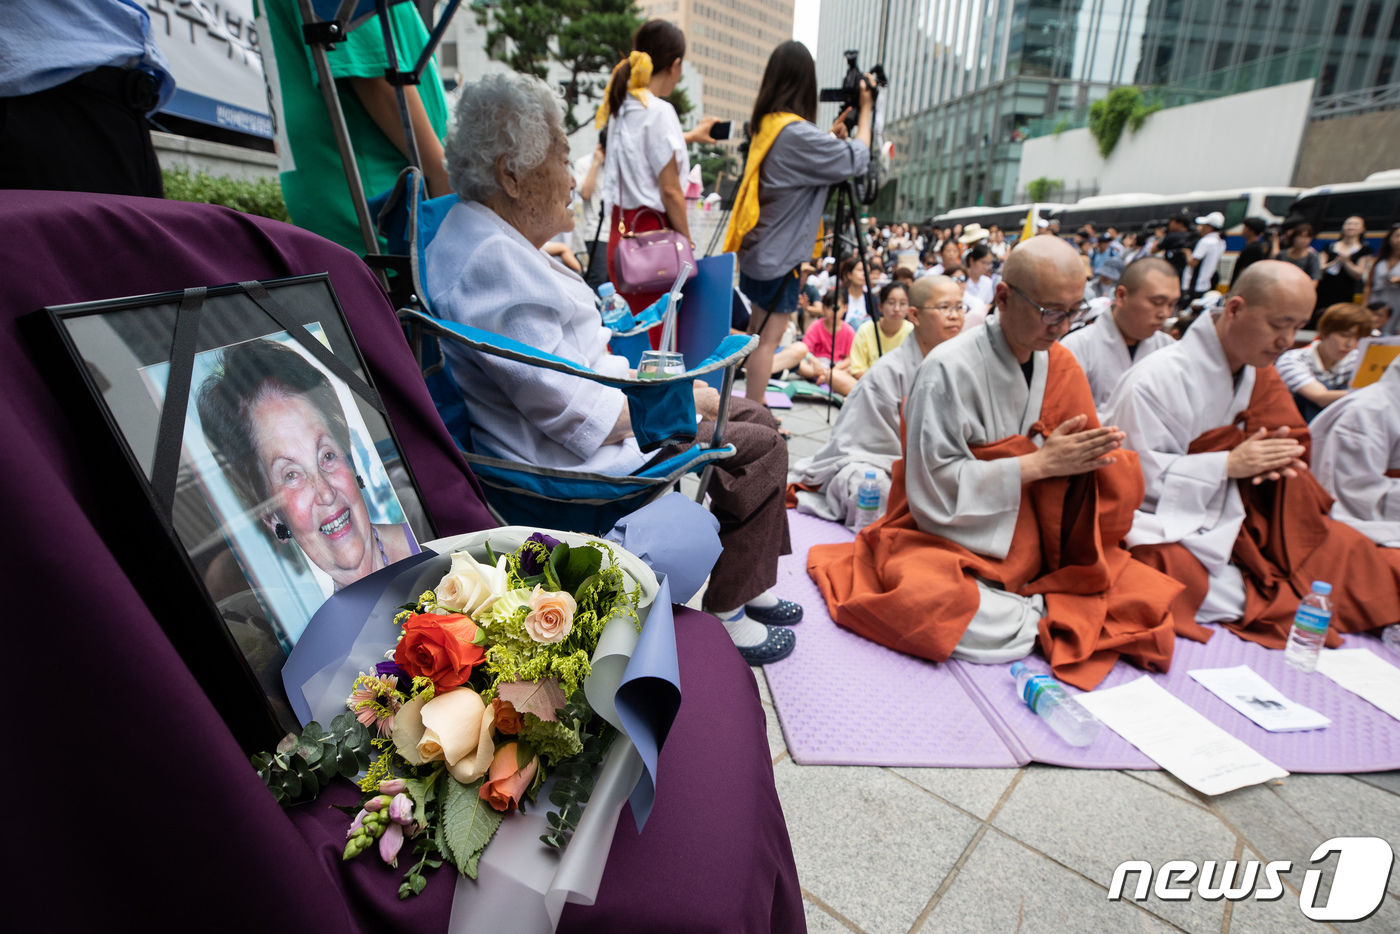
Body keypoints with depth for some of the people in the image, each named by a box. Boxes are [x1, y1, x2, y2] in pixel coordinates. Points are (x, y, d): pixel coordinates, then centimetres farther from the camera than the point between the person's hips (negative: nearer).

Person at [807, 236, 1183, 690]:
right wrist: (1039, 462, -18)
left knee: (1149, 593, -10)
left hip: (1032, 542, 5)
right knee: (929, 604, -34)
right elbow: (933, 487, -20)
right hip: (951, 540, -5)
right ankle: (1044, 612, -9)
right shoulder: (950, 368, -17)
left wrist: (1089, 460, -14)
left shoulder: (1062, 366, 4)